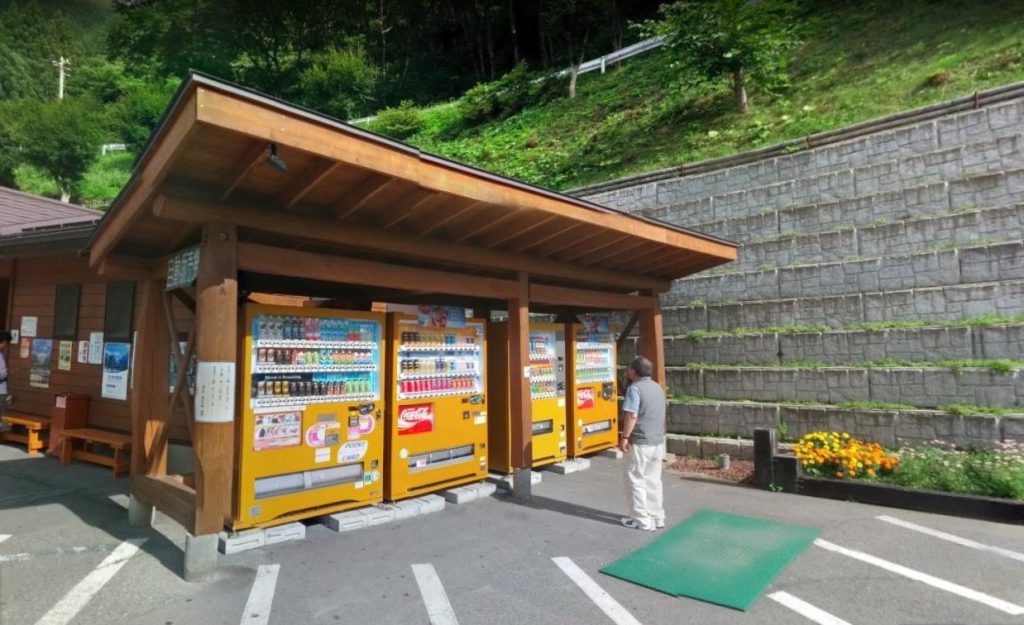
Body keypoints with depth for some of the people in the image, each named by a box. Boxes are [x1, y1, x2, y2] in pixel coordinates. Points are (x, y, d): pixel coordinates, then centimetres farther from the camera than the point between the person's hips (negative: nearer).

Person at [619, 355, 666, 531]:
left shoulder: (635, 388, -16)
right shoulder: (658, 387, 11)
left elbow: (631, 416, -22)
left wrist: (624, 437, -16)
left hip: (640, 443, -8)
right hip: (658, 441, 8)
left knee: (636, 481, 3)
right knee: (653, 480, 16)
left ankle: (641, 519, 7)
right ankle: (657, 517, 22)